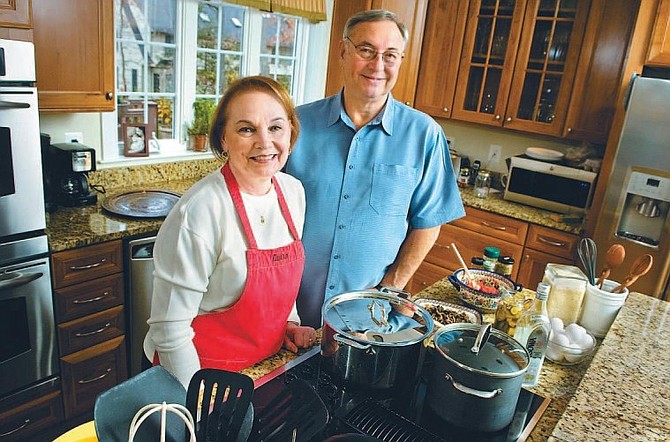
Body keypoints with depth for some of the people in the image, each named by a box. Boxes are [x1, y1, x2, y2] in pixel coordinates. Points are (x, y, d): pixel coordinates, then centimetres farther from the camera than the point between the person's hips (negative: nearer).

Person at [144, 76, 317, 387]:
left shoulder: (294, 192, -7)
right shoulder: (200, 212, -27)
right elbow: (169, 327, -21)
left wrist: (289, 321, 1)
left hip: (269, 360, 6)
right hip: (205, 370, -6)